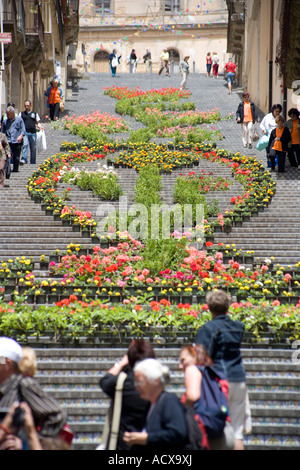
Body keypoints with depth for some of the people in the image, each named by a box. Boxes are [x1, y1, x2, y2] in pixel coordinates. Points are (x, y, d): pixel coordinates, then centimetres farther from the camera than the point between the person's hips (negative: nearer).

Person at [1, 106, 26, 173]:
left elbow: (23, 130, 5)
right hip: (8, 142, 1)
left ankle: (15, 169, 15)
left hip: (17, 142, -1)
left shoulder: (19, 119, 8)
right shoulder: (5, 121, 14)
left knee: (16, 157, 2)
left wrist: (21, 136, -13)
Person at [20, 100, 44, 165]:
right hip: (25, 132, -2)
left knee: (33, 148, 3)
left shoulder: (35, 113, 15)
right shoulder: (22, 113, 14)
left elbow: (38, 122, 17)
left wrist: (40, 126, -4)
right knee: (25, 145, -21)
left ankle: (33, 162, 9)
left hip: (33, 133, 2)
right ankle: (24, 159, -30)